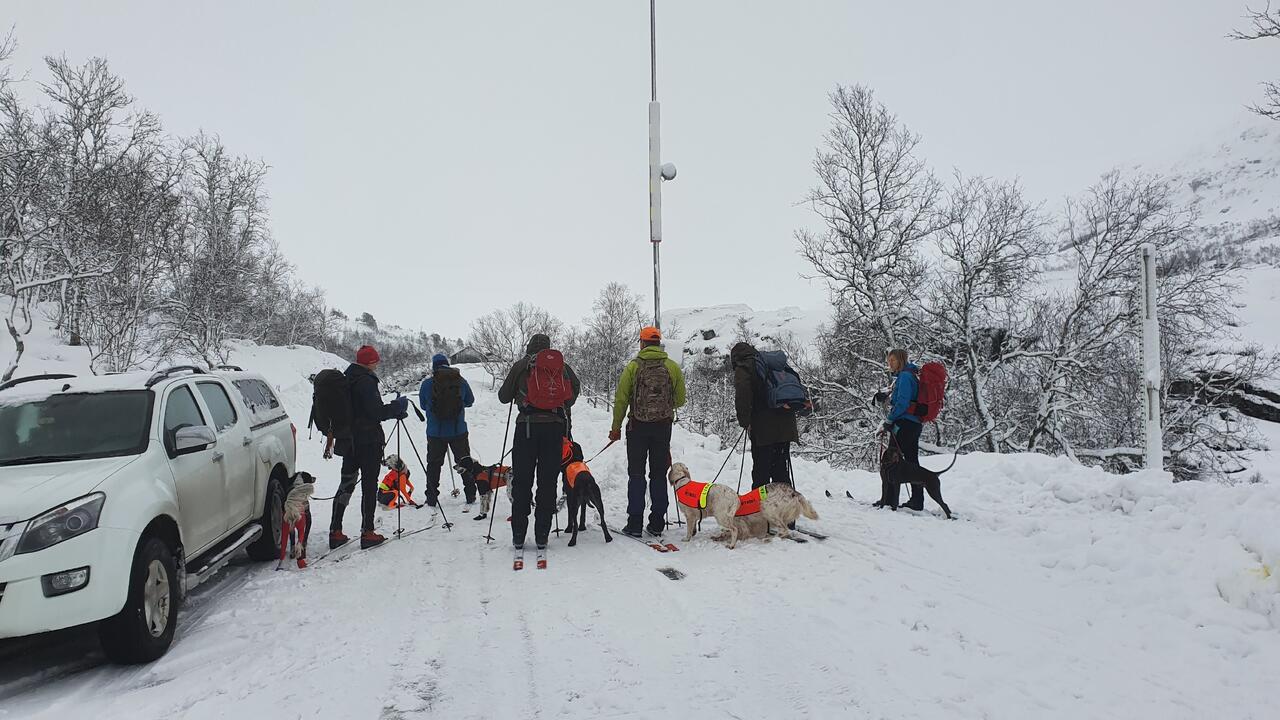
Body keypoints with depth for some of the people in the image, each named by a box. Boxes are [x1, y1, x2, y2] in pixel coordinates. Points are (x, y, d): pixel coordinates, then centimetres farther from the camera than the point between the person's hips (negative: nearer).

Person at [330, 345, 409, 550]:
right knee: (369, 487, -1)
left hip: (349, 441, 8)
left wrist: (394, 411, 14)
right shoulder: (366, 381, -16)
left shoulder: (349, 380, 12)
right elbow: (376, 412, -20)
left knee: (346, 484, 12)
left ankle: (335, 532, 14)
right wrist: (398, 406, -5)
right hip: (368, 442, -8)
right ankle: (367, 533, 3)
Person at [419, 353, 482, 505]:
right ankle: (471, 495, 18)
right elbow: (470, 401, 9)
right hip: (458, 430, 1)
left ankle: (431, 498, 14)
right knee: (465, 462, 15)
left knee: (434, 464, 13)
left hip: (435, 432, -1)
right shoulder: (461, 381, -5)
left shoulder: (427, 384, -8)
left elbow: (423, 405, 6)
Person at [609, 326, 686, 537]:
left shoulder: (633, 366, -4)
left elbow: (621, 399, -5)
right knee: (659, 475, 10)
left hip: (638, 427, -2)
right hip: (663, 427, 2)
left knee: (636, 474, 6)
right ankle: (657, 523, 11)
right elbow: (680, 400, 4)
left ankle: (635, 522, 5)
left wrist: (616, 427, 4)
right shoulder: (673, 367, 1)